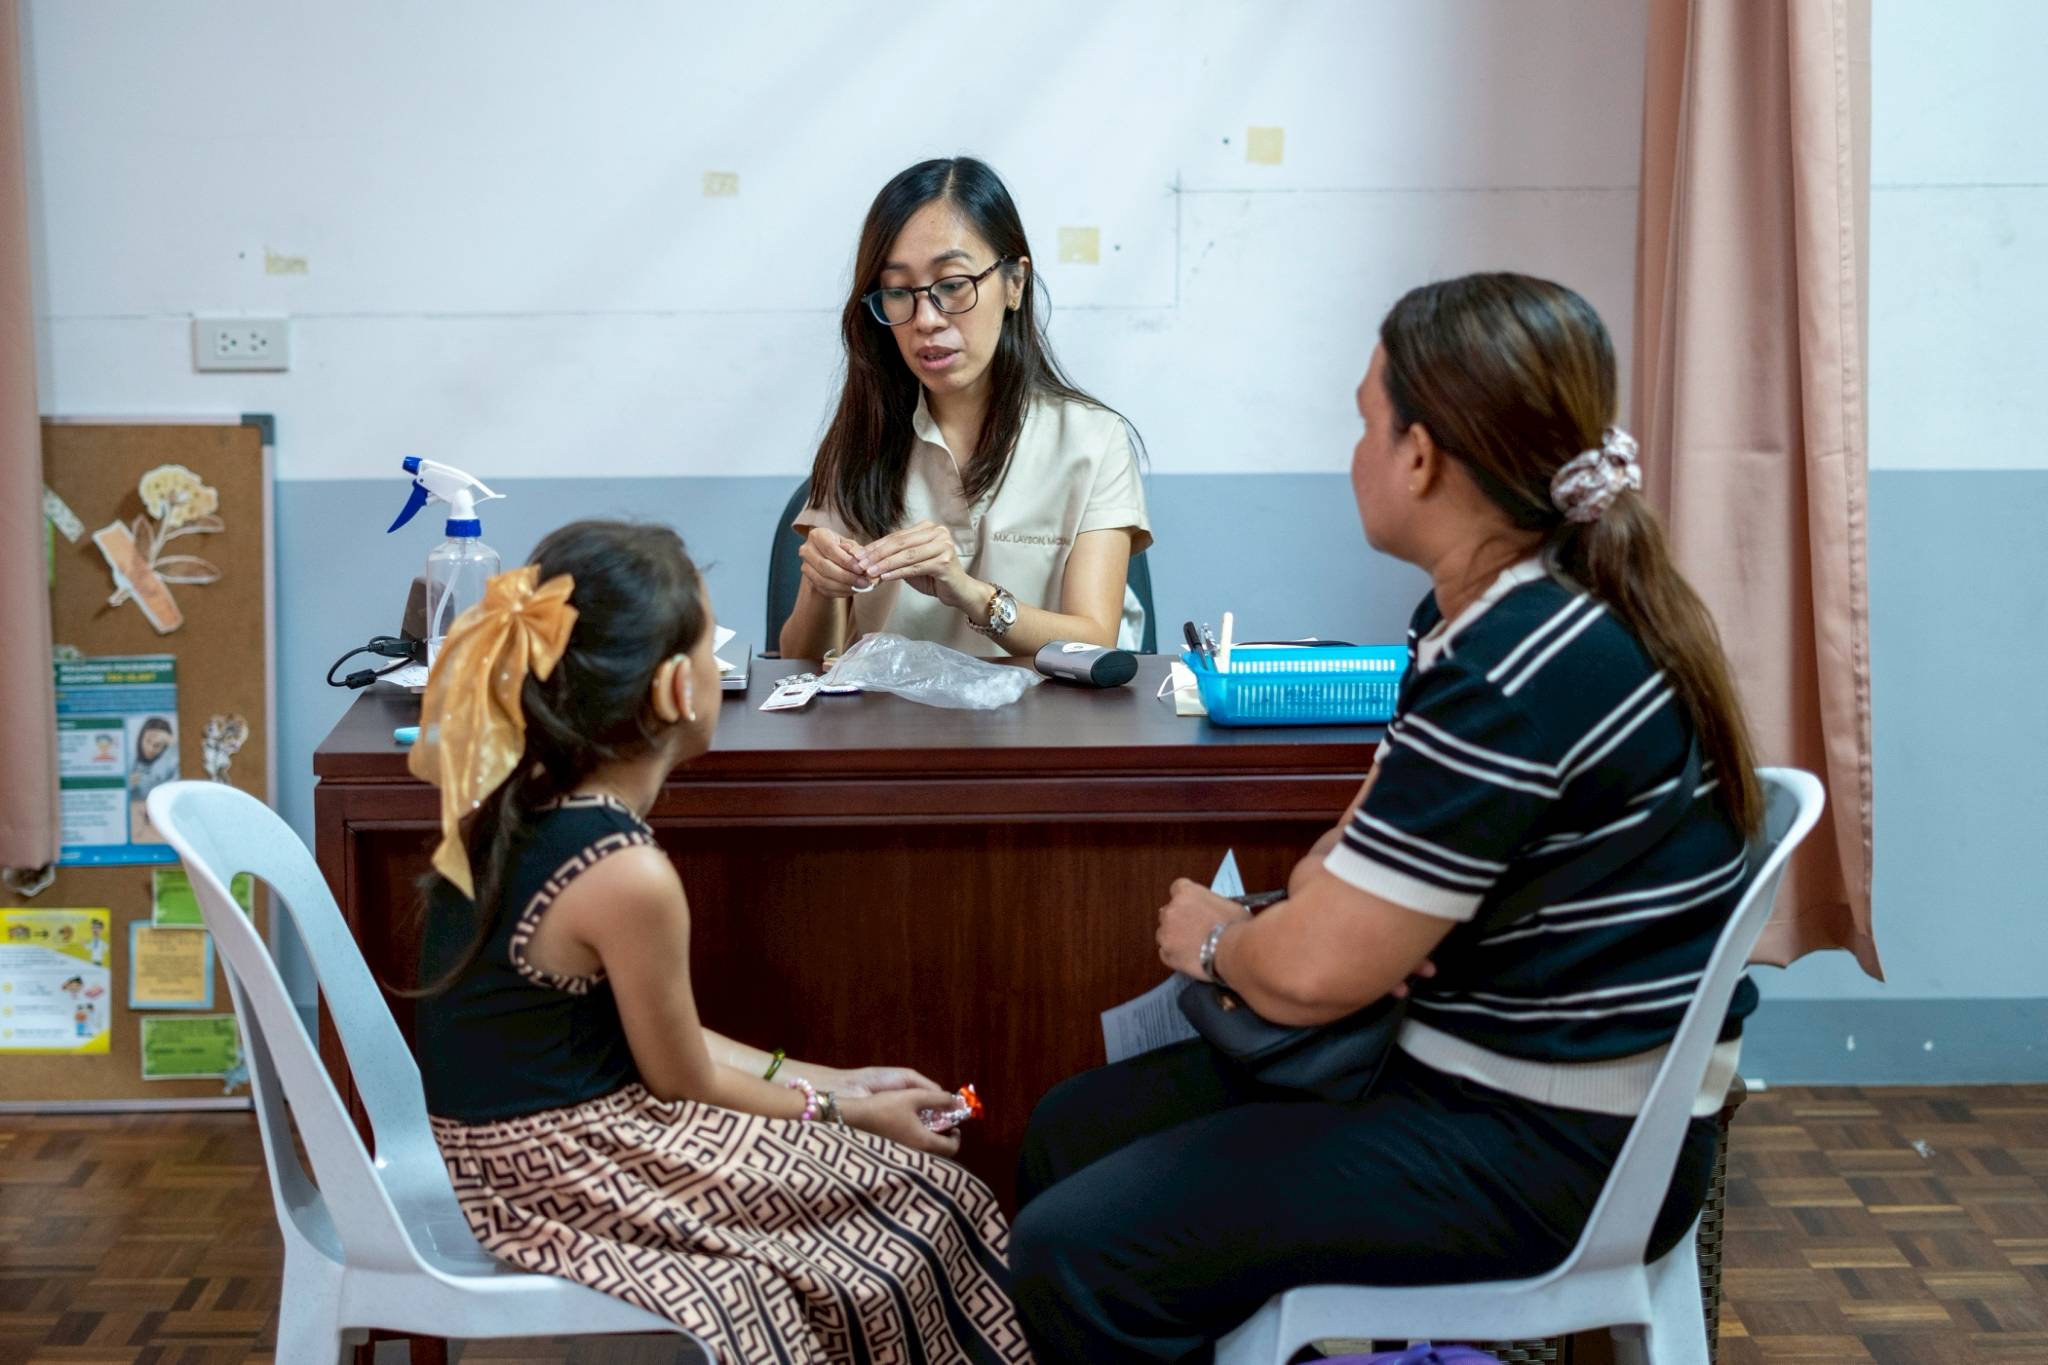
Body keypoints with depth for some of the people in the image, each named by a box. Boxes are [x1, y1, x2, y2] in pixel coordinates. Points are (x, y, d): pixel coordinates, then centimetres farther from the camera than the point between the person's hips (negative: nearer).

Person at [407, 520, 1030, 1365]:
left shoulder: (508, 801, 1)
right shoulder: (628, 875, -26)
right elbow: (687, 1083, -11)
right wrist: (843, 1109, 5)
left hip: (498, 1145, 9)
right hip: (563, 1183, -9)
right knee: (921, 1212, 6)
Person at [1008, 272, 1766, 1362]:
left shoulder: (1520, 675, -26)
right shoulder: (1495, 610, 6)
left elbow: (1309, 976, -24)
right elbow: (1387, 816, 19)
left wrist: (1215, 938, -2)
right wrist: (1326, 876, -4)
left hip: (1556, 1150, -10)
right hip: (1469, 1061, 10)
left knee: (1077, 1256, -17)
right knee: (1068, 1132, 11)